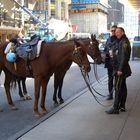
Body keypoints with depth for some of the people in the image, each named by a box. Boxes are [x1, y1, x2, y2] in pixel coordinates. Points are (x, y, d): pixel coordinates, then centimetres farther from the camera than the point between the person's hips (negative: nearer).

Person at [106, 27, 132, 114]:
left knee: (118, 88, -8)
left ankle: (116, 108, -6)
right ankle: (122, 106, 23)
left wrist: (120, 69, -25)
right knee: (123, 87, 14)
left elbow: (124, 57, -22)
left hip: (121, 69, -10)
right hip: (120, 68, 10)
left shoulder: (124, 42, -15)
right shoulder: (120, 42, 17)